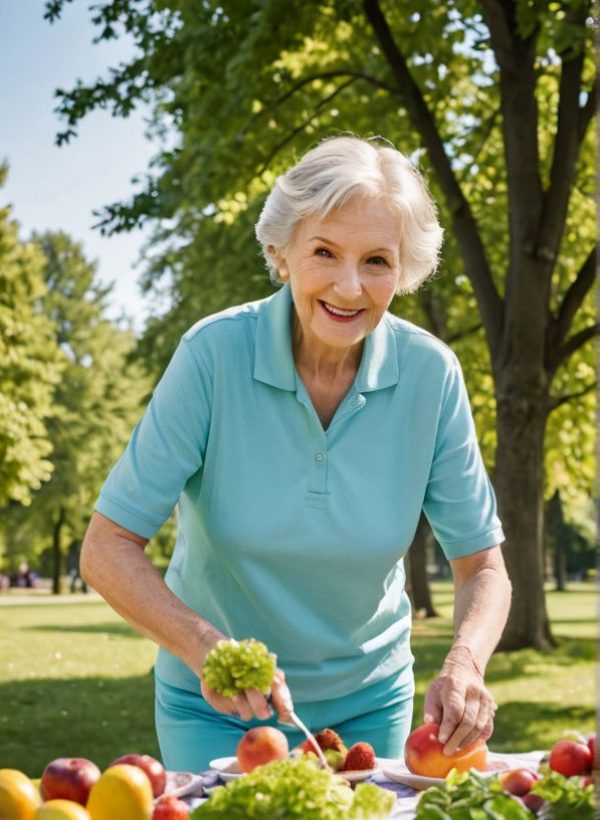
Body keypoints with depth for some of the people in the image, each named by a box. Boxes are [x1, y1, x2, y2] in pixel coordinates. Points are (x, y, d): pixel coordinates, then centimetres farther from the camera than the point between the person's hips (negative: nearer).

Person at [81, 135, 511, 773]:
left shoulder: (429, 374, -15)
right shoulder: (215, 355, -22)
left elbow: (482, 565, -9)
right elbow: (107, 549, -20)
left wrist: (464, 664, -29)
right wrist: (208, 648, -35)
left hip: (368, 704, 3)